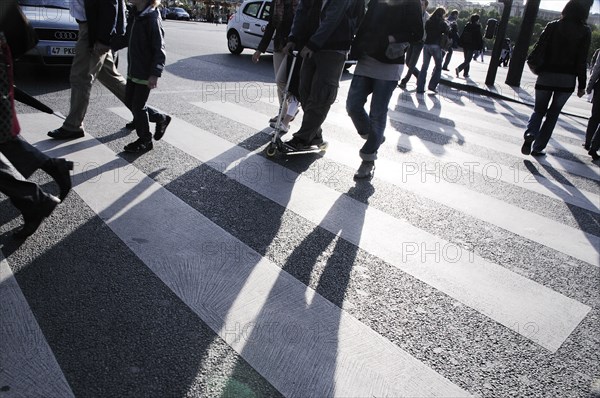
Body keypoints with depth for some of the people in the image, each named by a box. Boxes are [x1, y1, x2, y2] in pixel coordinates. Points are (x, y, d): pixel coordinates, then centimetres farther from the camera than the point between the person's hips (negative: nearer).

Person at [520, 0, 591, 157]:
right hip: (567, 80, -1)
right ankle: (538, 148, 9)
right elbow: (582, 61, -4)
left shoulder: (553, 26, 2)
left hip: (546, 76, 1)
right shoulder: (584, 31, -1)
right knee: (553, 114, 11)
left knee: (539, 110, 13)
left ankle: (530, 134, -17)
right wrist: (582, 85, 1)